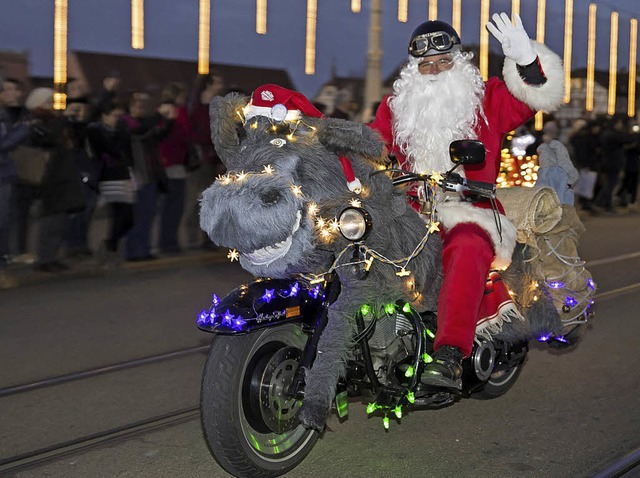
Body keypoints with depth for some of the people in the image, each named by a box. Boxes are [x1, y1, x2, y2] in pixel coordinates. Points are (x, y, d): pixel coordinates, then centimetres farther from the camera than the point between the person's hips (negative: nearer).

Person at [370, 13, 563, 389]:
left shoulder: (486, 101, 9)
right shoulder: (395, 108, 18)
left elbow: (539, 94, -3)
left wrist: (527, 60, -24)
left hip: (471, 214, -4)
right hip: (410, 213, 4)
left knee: (467, 250, -37)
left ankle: (450, 357, -48)